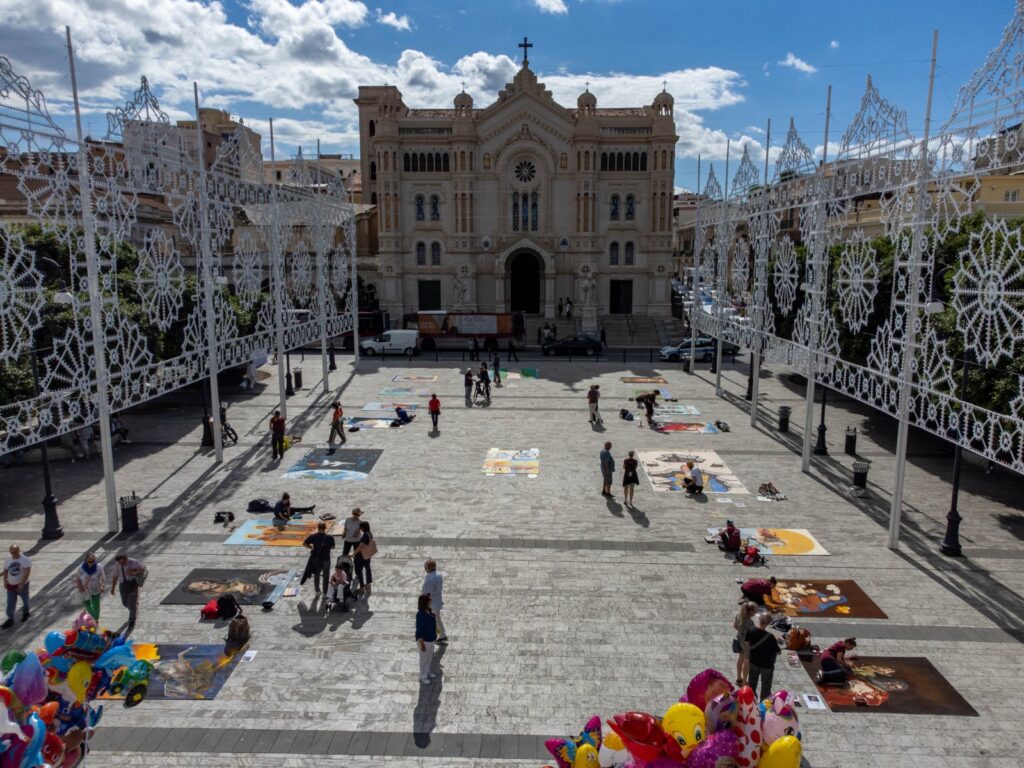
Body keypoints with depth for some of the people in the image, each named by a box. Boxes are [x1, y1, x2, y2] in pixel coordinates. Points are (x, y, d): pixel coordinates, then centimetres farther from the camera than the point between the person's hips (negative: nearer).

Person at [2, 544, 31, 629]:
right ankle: (10, 619, 6)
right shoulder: (7, 560, 3)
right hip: (11, 585, 4)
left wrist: (22, 583, -28)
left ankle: (25, 613, 36)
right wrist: (5, 582, -1)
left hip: (22, 585, -4)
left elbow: (27, 572, -22)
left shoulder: (25, 560, -16)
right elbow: (5, 571, 13)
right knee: (10, 603, 1)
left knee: (25, 600, 14)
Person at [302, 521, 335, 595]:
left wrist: (312, 547, 7)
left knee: (316, 575, 22)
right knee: (325, 576, 14)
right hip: (325, 559, -2)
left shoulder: (313, 536, -12)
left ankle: (317, 591, 34)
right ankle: (325, 593, 22)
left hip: (315, 559, 2)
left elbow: (304, 544, -6)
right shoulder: (330, 537, -17)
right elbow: (332, 547, -6)